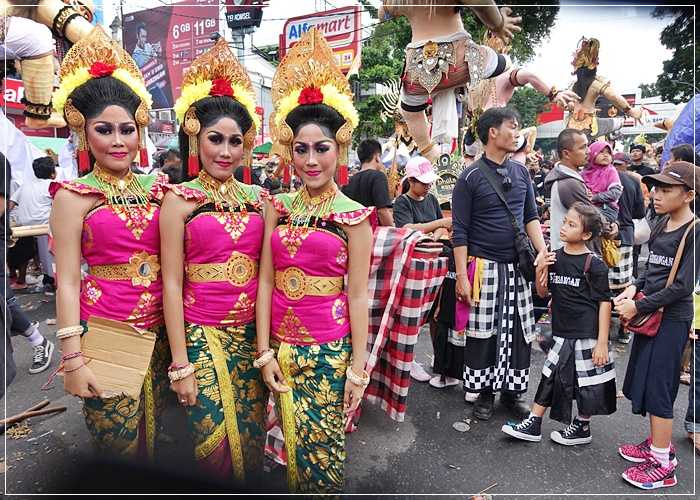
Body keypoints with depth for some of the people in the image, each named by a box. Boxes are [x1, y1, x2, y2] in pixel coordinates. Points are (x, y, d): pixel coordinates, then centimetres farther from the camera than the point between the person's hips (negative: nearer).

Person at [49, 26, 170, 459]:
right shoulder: (75, 195, -6)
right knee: (117, 441, 8)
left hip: (157, 326, 4)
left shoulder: (157, 189, 5)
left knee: (151, 431, 19)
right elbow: (67, 282, -7)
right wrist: (72, 358, -10)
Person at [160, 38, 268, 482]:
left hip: (252, 333, 4)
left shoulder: (256, 199, 5)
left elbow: (266, 271, 10)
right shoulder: (180, 199, -6)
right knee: (216, 442, 4)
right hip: (202, 334, -3)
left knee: (252, 439, 13)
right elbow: (172, 284, -8)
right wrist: (180, 363, -9)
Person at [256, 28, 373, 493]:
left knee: (324, 450, 9)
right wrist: (264, 352, -1)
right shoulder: (278, 207, 2)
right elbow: (266, 281, 2)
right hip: (282, 345, 3)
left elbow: (357, 296, -6)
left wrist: (358, 368, -5)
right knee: (294, 445, 18)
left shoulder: (354, 216, -7)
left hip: (329, 348, -3)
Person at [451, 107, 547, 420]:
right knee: (483, 333, 3)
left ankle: (512, 391, 26)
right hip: (485, 266, -5)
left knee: (519, 331, 9)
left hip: (518, 267, 5)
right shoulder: (471, 177, -7)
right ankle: (485, 393, 21)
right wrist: (461, 276, -13)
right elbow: (460, 231, -8)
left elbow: (531, 217, 14)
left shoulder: (521, 173, 10)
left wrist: (544, 254, 1)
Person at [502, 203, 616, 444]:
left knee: (586, 382, 10)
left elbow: (604, 303, -10)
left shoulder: (594, 265, -13)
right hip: (562, 332, 5)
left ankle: (581, 427, 30)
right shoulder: (554, 258, 2)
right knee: (550, 375, 11)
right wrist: (540, 271, -10)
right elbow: (543, 293, 10)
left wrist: (602, 342, -13)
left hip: (587, 335, -5)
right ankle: (533, 425, 20)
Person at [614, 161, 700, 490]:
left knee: (657, 387, -2)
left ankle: (663, 466, 12)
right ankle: (658, 444, 33)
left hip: (672, 318, -8)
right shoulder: (662, 224, 9)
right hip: (649, 311, 8)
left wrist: (638, 306, -17)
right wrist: (633, 288, 0)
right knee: (644, 381, 15)